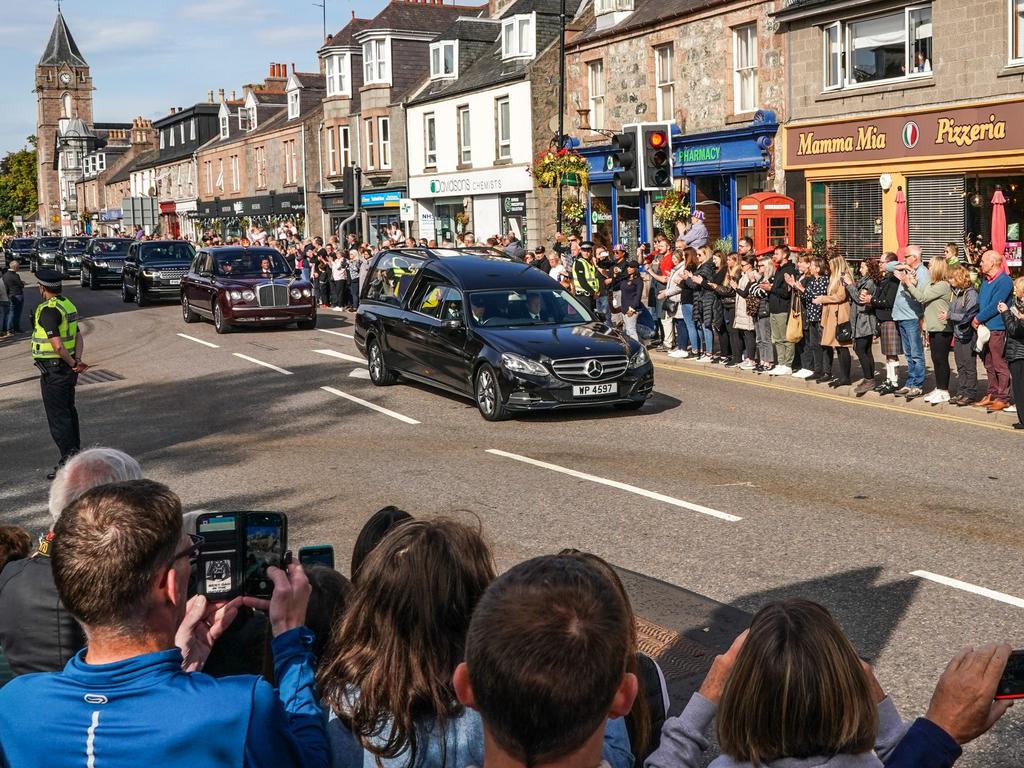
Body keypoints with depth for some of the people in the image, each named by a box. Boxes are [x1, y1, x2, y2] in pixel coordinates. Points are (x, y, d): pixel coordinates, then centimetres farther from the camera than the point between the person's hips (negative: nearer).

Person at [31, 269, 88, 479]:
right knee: (69, 412, 19)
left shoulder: (48, 310, -20)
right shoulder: (68, 305, 10)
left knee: (57, 417, -4)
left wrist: (73, 363, -13)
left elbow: (57, 345, -25)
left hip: (53, 371, -9)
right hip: (67, 369, 9)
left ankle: (67, 460, -4)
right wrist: (77, 360, -5)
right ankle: (75, 452, 29)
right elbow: (78, 337, 7)